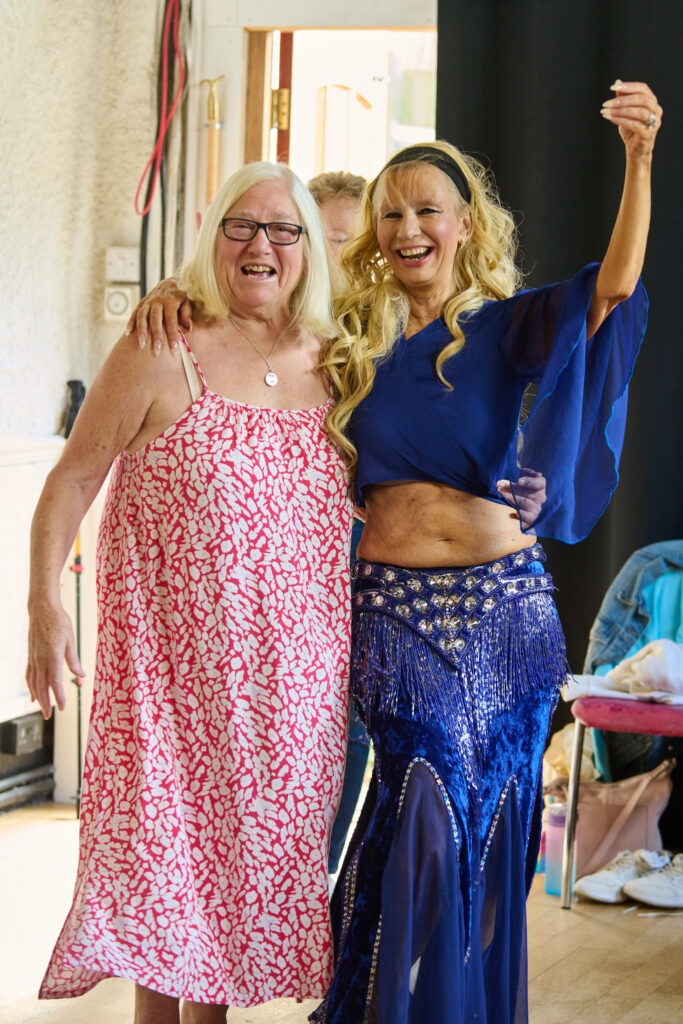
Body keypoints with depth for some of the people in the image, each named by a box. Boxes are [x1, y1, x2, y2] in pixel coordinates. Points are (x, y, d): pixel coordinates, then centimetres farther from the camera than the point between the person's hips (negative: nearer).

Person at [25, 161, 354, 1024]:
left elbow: (353, 506, 19)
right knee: (163, 833, -1)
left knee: (253, 840, 10)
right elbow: (73, 479, -7)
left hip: (290, 668, 4)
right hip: (173, 654, -4)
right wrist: (44, 601, -14)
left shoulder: (332, 367, 7)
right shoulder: (163, 354, -7)